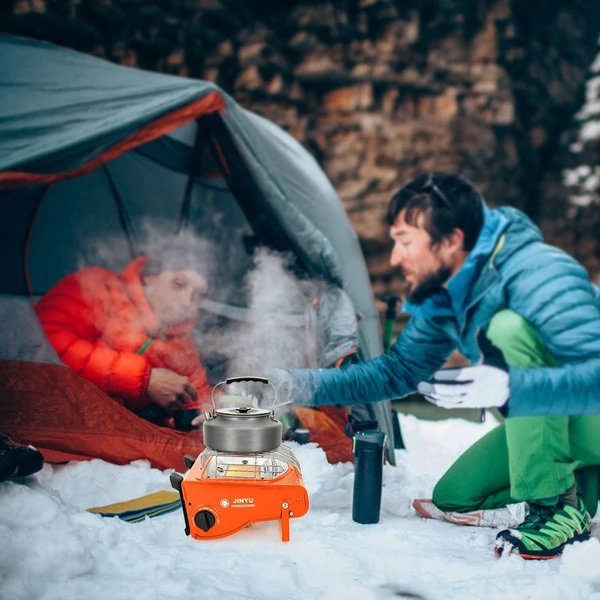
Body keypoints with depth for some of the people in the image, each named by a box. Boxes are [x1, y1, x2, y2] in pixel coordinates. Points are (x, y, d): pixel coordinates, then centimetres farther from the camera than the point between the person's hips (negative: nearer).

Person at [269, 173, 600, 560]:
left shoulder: (537, 274, -30)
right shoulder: (440, 299, -4)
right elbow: (396, 372, 7)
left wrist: (510, 387, -52)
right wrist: (301, 386, -2)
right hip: (543, 421, 8)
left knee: (508, 326, -32)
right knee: (451, 499, 6)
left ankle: (559, 503, -21)